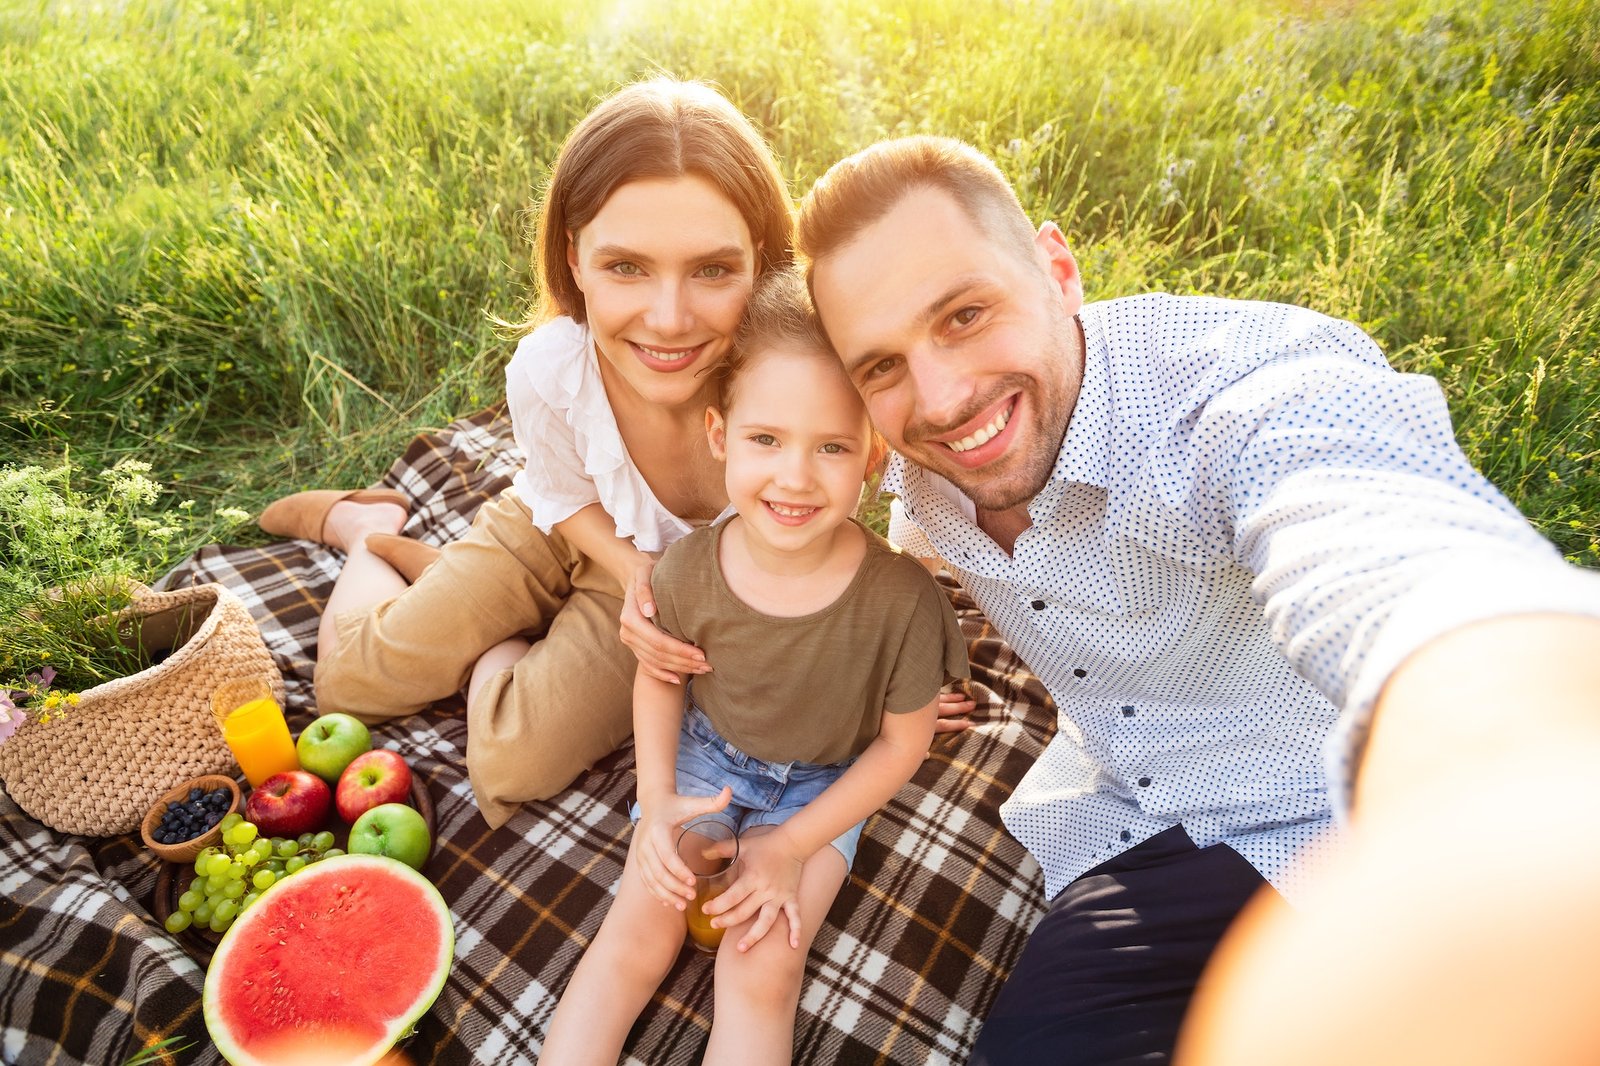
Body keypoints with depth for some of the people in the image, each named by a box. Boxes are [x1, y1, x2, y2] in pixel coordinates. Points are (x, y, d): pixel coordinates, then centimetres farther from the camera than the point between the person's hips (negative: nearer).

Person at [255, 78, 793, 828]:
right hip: (576, 533, 1)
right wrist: (634, 570, -23)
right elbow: (564, 494, -8)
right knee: (352, 676, 8)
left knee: (514, 764, -9)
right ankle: (362, 526, 38)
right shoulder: (547, 370, -31)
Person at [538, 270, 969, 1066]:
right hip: (704, 757, 2)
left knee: (760, 968, -12)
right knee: (635, 933, -5)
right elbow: (659, 675, 0)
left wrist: (794, 845, -14)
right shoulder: (688, 569, -23)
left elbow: (903, 740, -13)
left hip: (823, 786, -2)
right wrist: (657, 801, -10)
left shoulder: (899, 596, -30)